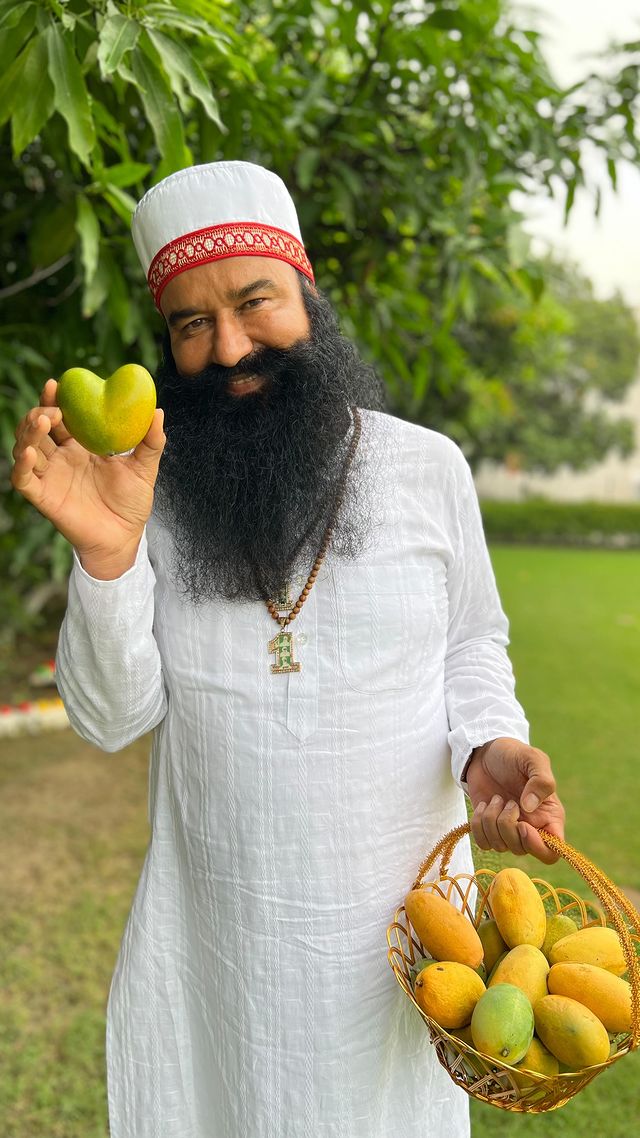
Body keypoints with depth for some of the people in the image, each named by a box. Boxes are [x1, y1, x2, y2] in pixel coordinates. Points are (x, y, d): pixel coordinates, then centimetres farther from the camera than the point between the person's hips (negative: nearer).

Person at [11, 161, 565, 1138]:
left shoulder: (427, 467, -7)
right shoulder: (150, 489, -8)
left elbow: (471, 643, 5)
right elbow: (111, 720, -11)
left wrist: (488, 747, -15)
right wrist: (107, 553, -26)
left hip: (402, 914, 0)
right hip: (214, 924, 0)